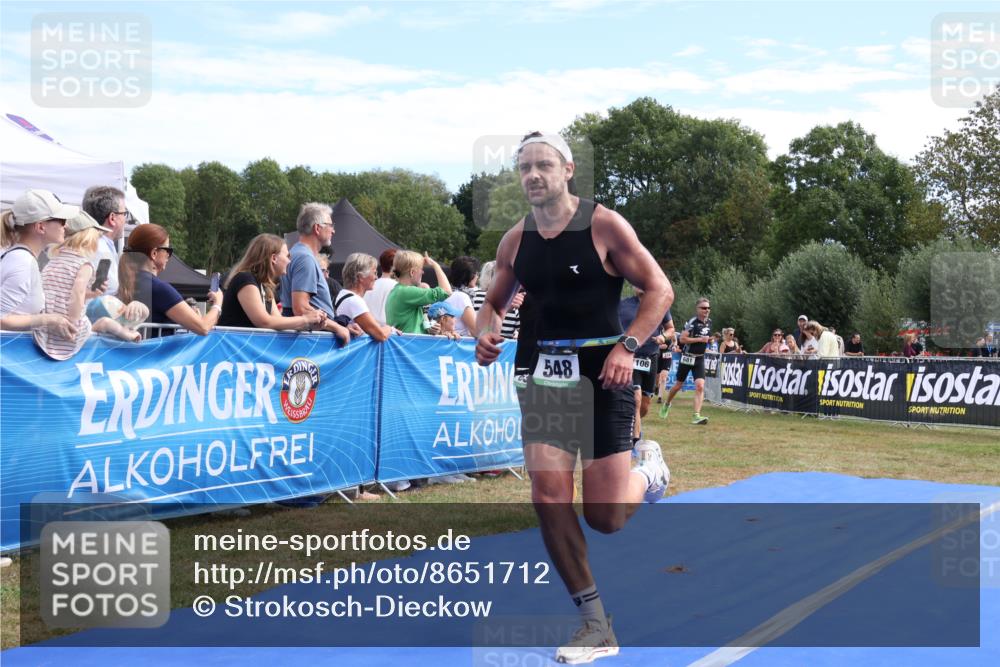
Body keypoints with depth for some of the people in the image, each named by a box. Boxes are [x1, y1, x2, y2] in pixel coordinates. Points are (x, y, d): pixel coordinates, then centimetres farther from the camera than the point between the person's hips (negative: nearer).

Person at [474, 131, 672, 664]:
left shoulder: (605, 225, -7)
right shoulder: (515, 240, 6)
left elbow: (660, 290, -6)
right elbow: (494, 304, 18)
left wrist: (627, 346, -19)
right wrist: (486, 334, -5)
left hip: (602, 373, -4)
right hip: (543, 374, 4)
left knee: (604, 518, -2)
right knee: (548, 496, -9)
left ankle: (647, 469, 35)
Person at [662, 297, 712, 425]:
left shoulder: (709, 322, 7)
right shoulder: (692, 322, -14)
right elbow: (682, 339, -20)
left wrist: (709, 340, 4)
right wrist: (700, 339, -21)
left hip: (700, 359, 4)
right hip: (687, 357, -4)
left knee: (700, 386, -13)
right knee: (678, 385, 11)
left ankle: (696, 415, -17)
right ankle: (667, 404, 38)